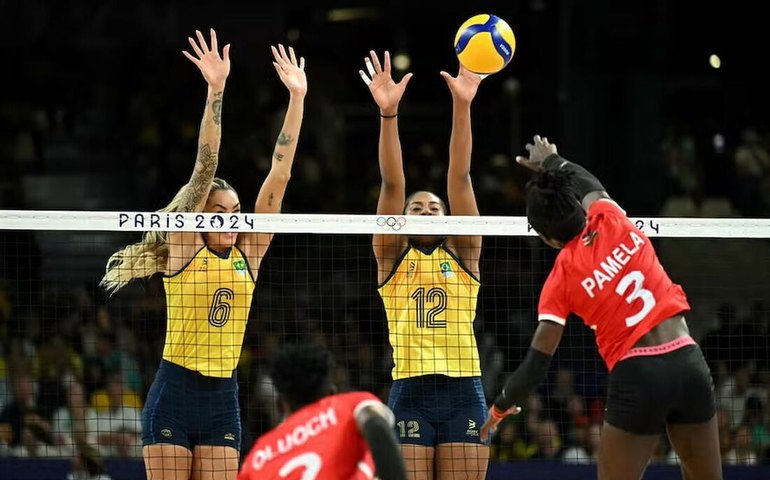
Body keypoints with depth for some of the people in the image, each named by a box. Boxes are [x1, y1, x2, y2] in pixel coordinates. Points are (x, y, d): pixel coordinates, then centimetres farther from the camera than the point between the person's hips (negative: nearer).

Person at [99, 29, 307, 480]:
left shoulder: (248, 254, 8)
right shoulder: (185, 249, -2)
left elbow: (280, 172, 4)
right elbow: (205, 166, -11)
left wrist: (297, 96, 0)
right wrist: (215, 92, -18)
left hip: (223, 397, 4)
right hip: (175, 394, -4)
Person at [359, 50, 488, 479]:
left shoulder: (463, 254, 12)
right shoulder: (393, 258, 10)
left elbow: (460, 177, 2)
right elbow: (392, 184, -3)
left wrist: (463, 106, -7)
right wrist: (388, 113, -14)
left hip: (464, 392, 1)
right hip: (410, 392, -1)